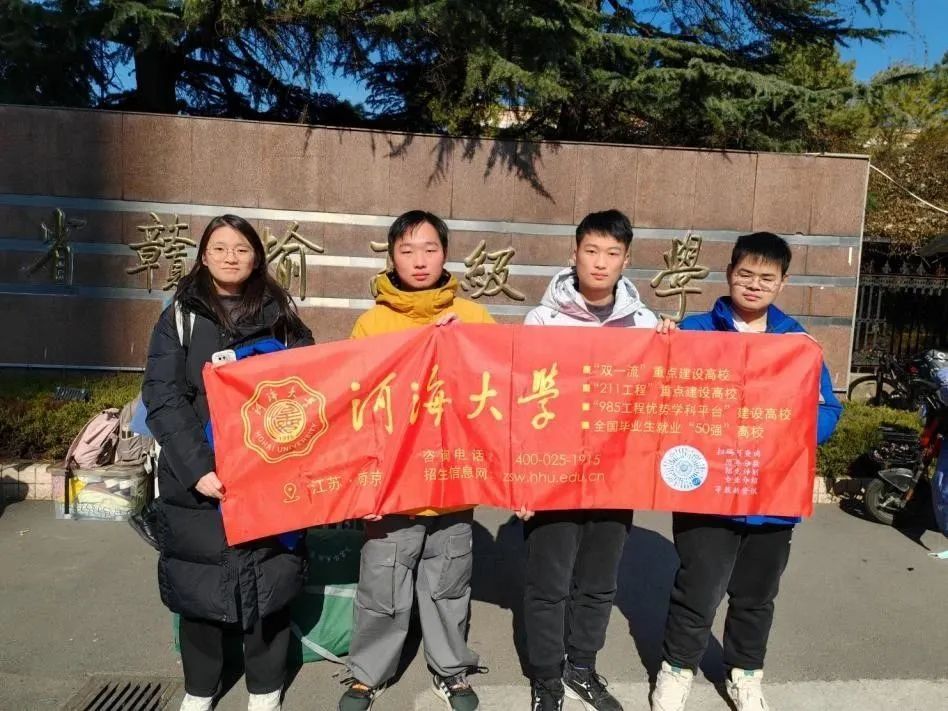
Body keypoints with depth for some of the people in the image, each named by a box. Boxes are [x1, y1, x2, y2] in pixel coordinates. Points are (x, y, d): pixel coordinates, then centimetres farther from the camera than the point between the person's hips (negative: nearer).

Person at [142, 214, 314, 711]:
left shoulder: (282, 319, 8)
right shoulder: (180, 318, 5)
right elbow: (163, 399, -4)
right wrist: (197, 468, -16)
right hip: (198, 481, 0)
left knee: (268, 581, 6)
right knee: (199, 583, 10)